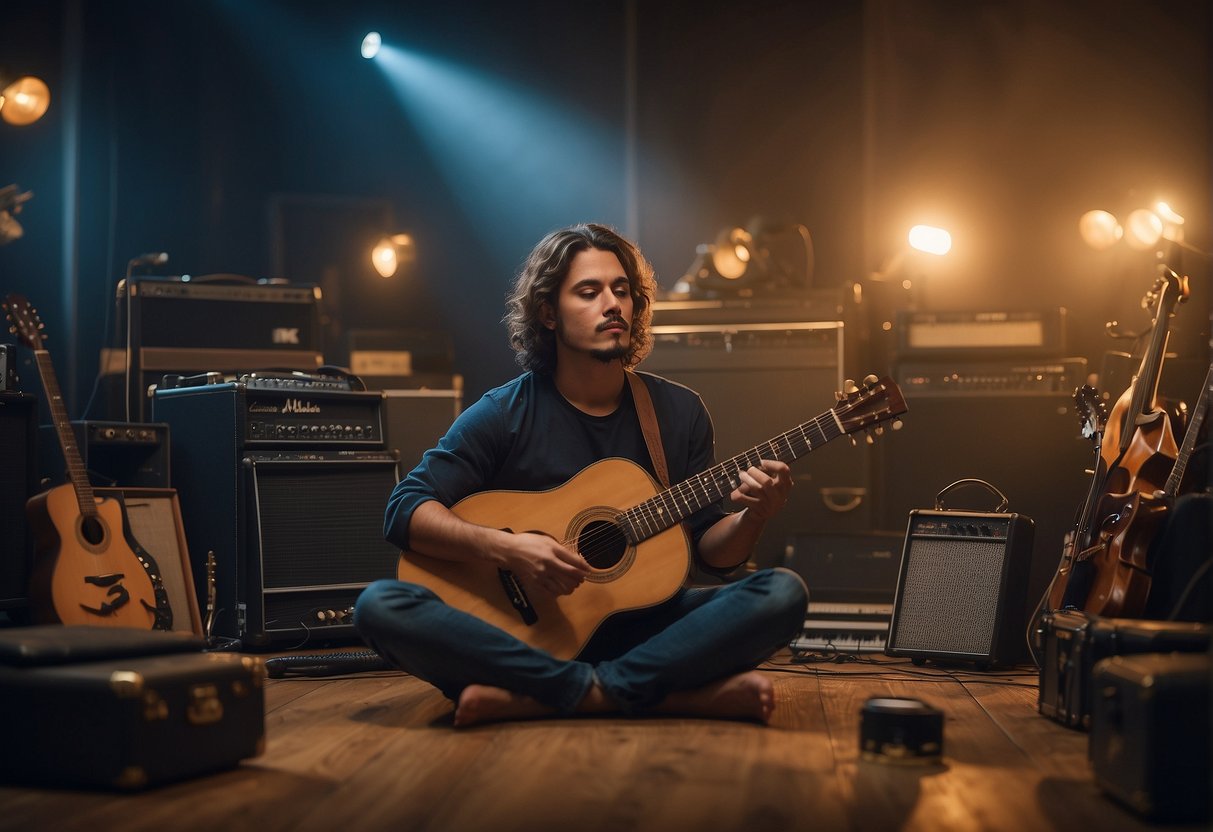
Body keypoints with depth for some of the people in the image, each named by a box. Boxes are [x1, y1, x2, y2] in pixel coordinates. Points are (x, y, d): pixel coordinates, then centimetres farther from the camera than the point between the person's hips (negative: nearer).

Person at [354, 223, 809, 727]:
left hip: (639, 628, 2)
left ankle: (532, 697, -26)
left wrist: (752, 518, -13)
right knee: (381, 606, -28)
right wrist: (504, 548, -21)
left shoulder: (678, 412, 7)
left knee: (783, 594, -21)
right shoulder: (504, 415, -1)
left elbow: (709, 552, 10)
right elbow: (405, 510, -6)